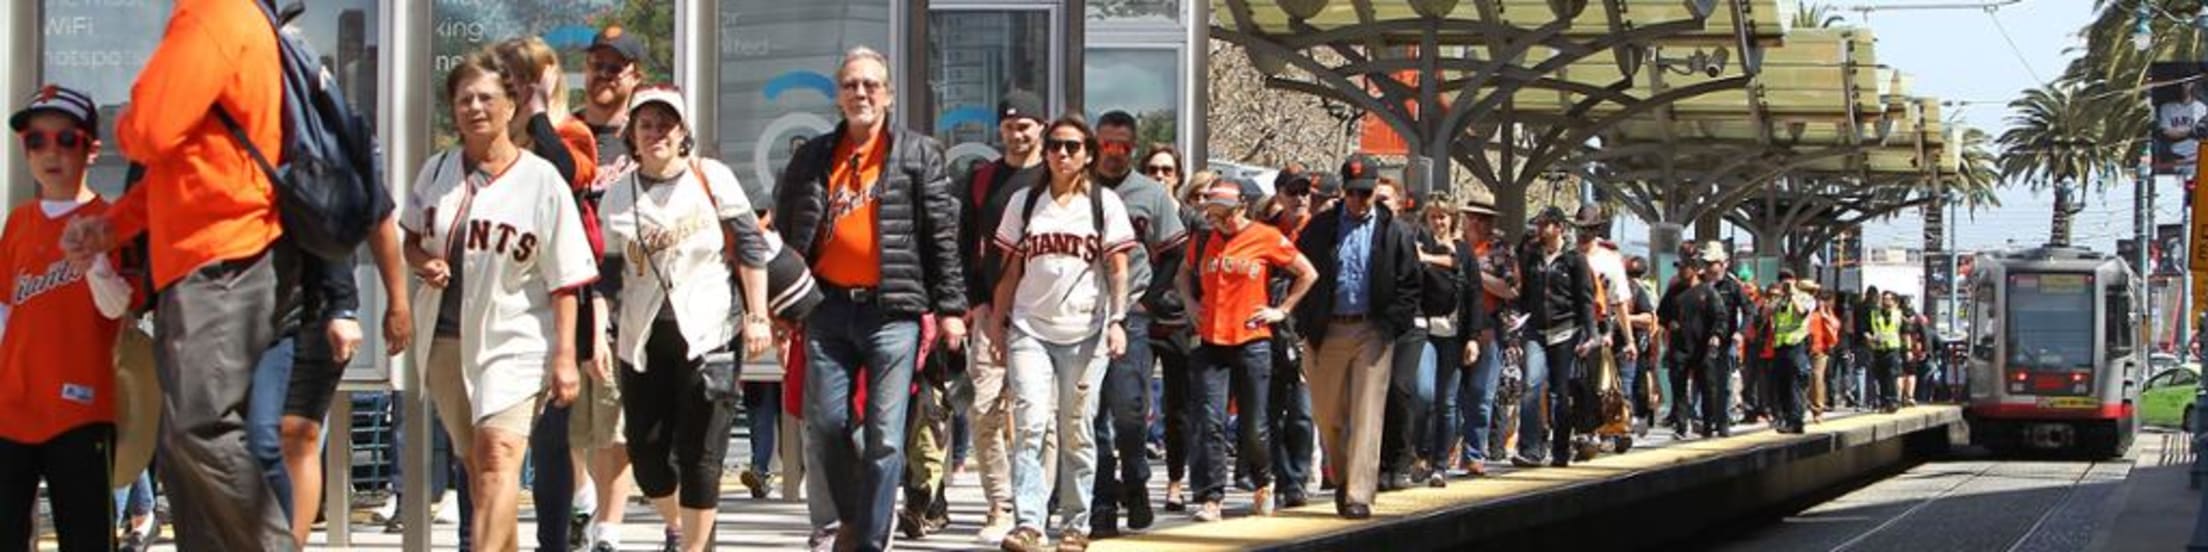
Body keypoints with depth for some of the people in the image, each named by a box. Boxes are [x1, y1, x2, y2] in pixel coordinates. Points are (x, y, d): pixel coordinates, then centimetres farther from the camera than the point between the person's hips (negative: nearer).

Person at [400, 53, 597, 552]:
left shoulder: (542, 180, -6)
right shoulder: (438, 171, 7)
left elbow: (564, 279, -6)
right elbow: (412, 240, 20)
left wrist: (565, 355, -10)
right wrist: (424, 264, -4)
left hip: (514, 341, -5)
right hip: (446, 338, 5)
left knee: (498, 455, -20)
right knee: (477, 465, 13)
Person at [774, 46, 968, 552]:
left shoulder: (920, 155, 5)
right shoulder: (812, 159, 13)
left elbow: (943, 235, 2)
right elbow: (785, 234, 15)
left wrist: (950, 307, -2)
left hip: (892, 310, -2)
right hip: (828, 307, 3)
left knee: (884, 437, -2)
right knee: (824, 424, 2)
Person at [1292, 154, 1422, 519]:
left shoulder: (1393, 232, 4)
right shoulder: (1320, 228, 6)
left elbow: (1409, 285, 4)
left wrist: (1391, 326, -6)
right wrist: (1306, 324, -1)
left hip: (1373, 331, -2)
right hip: (1327, 331, 2)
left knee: (1366, 416, -6)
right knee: (1327, 413, 8)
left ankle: (1358, 495, -7)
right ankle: (1342, 477, 30)